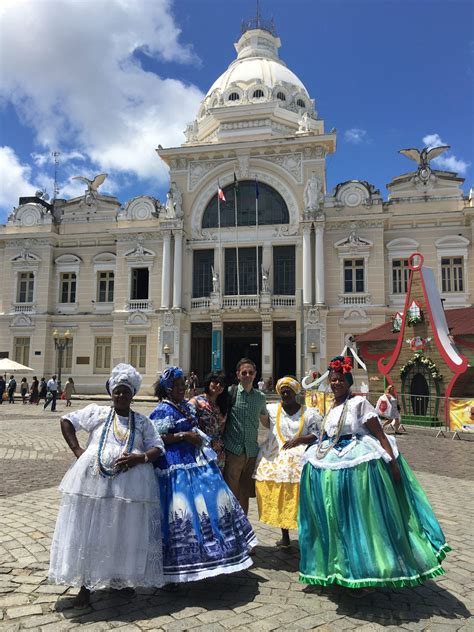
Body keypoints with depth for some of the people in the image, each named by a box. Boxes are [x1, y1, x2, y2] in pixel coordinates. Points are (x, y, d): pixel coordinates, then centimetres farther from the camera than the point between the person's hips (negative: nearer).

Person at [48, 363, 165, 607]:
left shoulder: (142, 421, 12)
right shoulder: (97, 412, 9)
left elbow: (158, 447, 7)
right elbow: (66, 420, 12)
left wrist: (140, 458, -14)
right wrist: (76, 450, 2)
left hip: (130, 484, 1)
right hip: (94, 480, -1)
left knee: (124, 532, 8)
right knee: (90, 530, 5)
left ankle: (119, 578, 29)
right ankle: (86, 584, 20)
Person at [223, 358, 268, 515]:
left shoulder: (260, 397, 10)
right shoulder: (231, 392, -3)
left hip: (252, 452, 4)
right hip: (233, 450, -4)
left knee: (245, 494, 15)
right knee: (230, 493, -1)